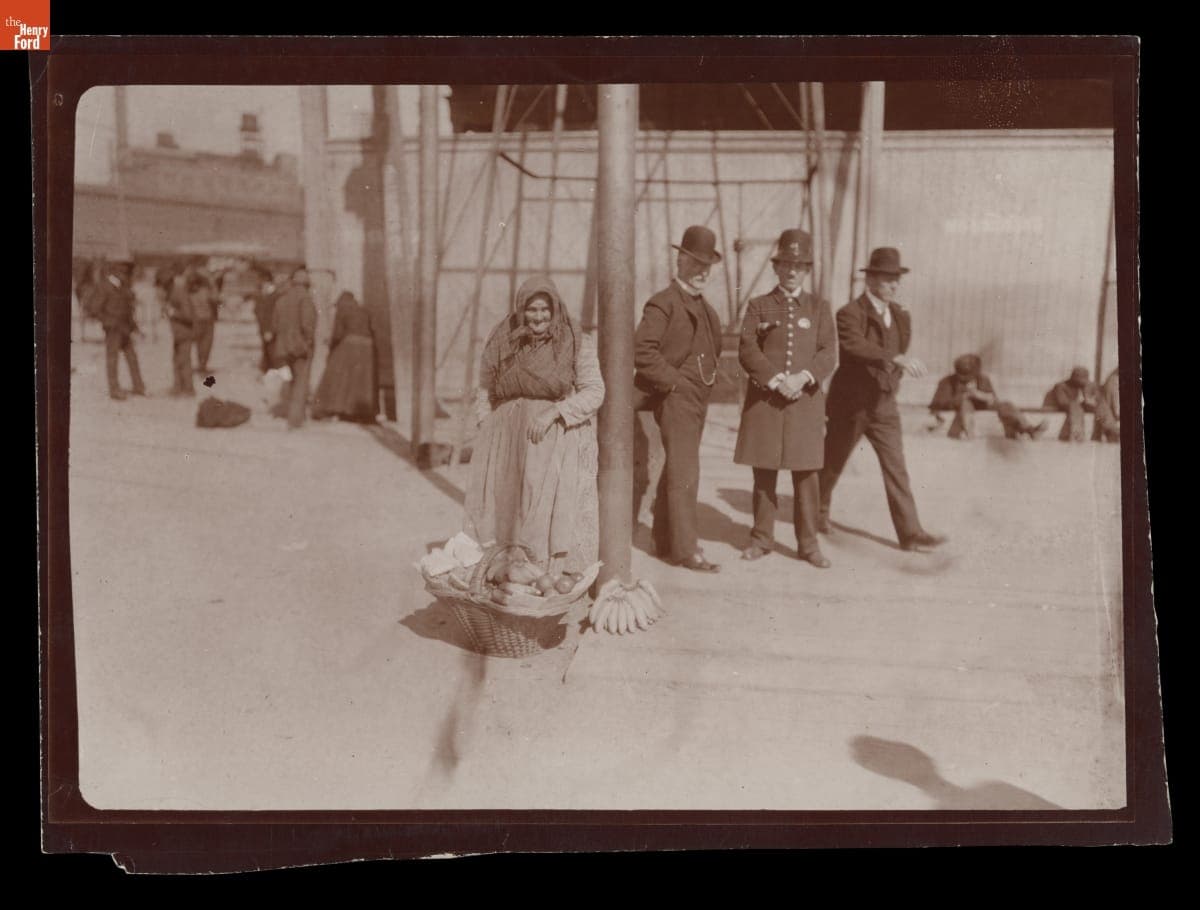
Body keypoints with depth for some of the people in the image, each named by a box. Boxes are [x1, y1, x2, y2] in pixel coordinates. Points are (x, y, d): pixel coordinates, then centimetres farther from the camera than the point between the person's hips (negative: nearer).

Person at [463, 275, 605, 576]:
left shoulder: (577, 345, -1)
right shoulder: (501, 345, 7)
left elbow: (594, 392, -6)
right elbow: (486, 393, 16)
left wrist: (554, 411, -17)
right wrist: (486, 431, 3)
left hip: (556, 443, -3)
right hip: (506, 443, 3)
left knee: (550, 515, -8)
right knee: (501, 513, 1)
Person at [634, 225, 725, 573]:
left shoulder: (705, 308, 17)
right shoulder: (663, 303, -10)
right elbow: (642, 351, -20)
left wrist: (707, 378, 15)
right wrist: (673, 381, -17)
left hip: (698, 400, 9)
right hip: (676, 399, -9)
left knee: (675, 472, 14)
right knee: (684, 474, -11)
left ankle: (664, 541, 23)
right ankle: (686, 550, -9)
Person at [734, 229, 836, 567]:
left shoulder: (820, 309, 11)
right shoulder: (758, 307, 8)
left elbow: (829, 354, 1)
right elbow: (747, 351, -3)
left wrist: (802, 378, -16)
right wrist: (777, 381, -16)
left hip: (806, 402, 0)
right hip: (764, 401, 0)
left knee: (806, 474, 1)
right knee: (764, 473, 4)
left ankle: (808, 543, 9)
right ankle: (762, 538, 14)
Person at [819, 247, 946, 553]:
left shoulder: (900, 316, 7)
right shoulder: (850, 313, -16)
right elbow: (855, 346, -35)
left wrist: (892, 382, 16)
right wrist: (898, 358, -46)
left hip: (884, 405, 5)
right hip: (850, 405, -5)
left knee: (896, 468, -4)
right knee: (832, 463, 12)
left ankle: (911, 533, -6)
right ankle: (818, 511, 37)